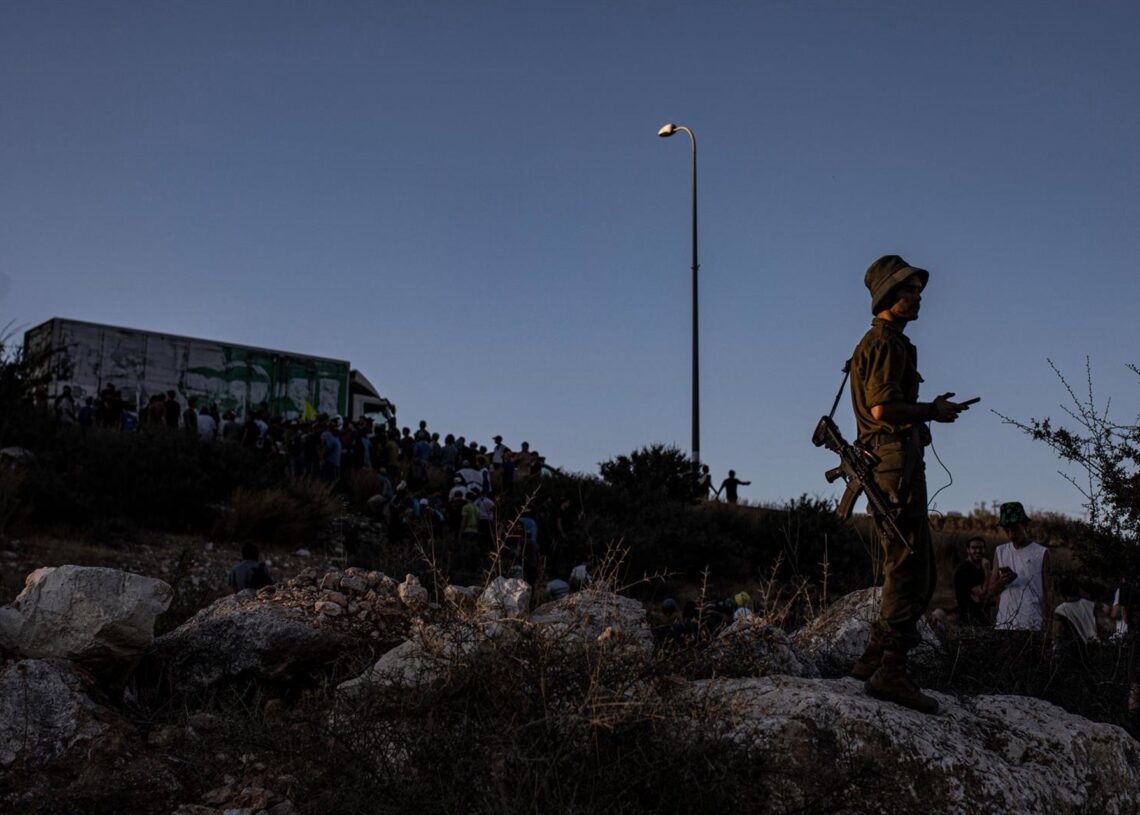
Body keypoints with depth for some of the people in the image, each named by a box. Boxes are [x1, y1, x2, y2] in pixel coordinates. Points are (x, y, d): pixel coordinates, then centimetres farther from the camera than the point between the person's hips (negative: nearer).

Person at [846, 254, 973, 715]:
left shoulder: (887, 342, 25)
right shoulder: (886, 341, -8)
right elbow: (882, 407, -19)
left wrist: (930, 409, 16)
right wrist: (932, 410, -8)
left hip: (891, 461, 11)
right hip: (897, 458, -11)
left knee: (915, 572, 13)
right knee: (908, 569, -12)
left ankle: (873, 660, 16)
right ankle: (890, 671, -11)